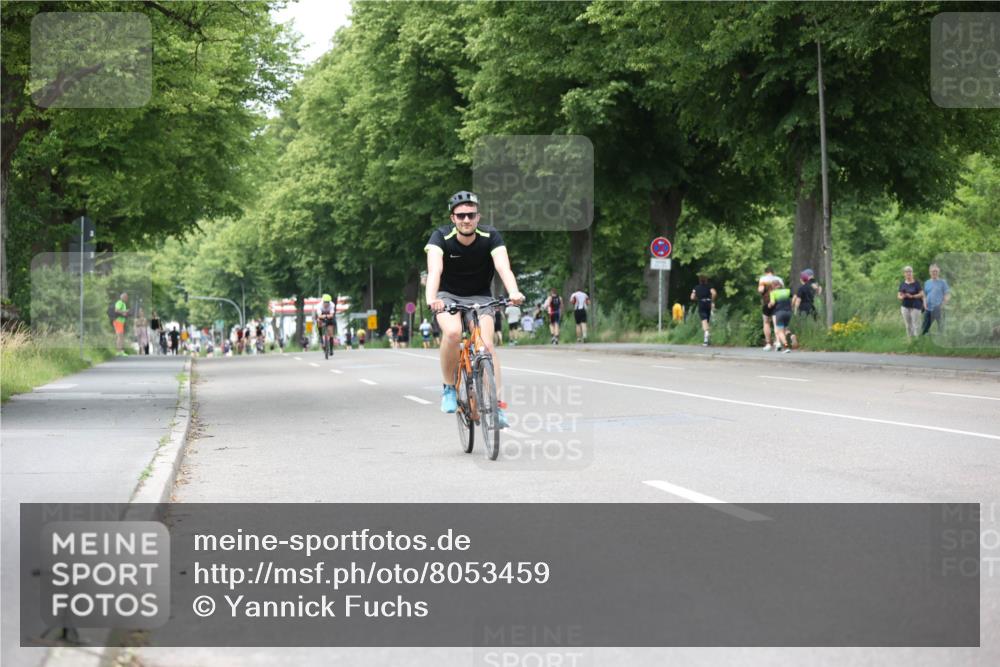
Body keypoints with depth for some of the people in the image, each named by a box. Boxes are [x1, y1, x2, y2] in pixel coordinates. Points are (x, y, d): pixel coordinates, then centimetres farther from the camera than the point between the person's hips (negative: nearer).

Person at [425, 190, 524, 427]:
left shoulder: (490, 237, -18)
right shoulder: (441, 237, -21)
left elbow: (503, 267, -33)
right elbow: (434, 269, -37)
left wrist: (514, 293, -53)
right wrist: (431, 298, -57)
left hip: (480, 297, 1)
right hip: (448, 296, -1)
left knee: (486, 344, -20)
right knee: (453, 333, -31)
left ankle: (497, 405, -15)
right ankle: (448, 389, -10)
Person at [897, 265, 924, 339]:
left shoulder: (916, 283, -3)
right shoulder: (902, 284, 9)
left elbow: (921, 294, -5)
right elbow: (899, 295, 10)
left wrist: (912, 296, -17)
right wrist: (901, 297, -14)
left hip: (915, 306, -4)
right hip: (905, 306, 4)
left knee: (916, 324, -7)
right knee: (908, 325, 5)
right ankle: (910, 339, 12)